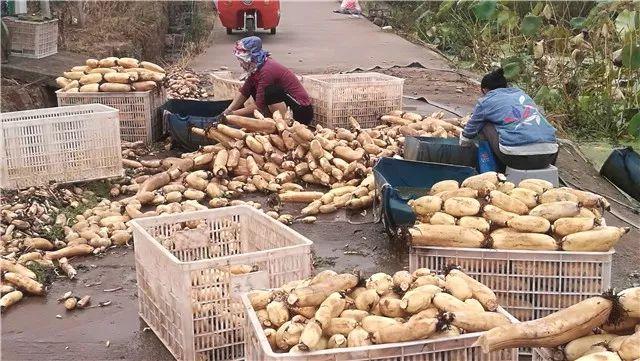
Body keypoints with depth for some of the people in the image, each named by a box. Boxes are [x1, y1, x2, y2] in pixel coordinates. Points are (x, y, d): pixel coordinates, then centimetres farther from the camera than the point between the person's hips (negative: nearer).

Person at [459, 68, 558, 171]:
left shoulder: (485, 102, 14)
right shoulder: (521, 93, 27)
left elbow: (467, 136, 24)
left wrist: (462, 143, 48)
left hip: (517, 158, -5)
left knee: (486, 125, 18)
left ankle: (500, 170, 20)